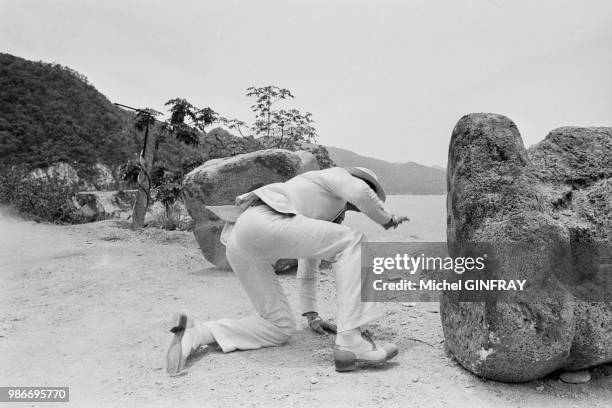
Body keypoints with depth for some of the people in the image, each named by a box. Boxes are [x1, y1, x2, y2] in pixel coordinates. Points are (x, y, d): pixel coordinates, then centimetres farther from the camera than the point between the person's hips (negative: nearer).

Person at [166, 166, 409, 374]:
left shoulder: (324, 217, 37)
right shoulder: (336, 175, 15)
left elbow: (308, 266, 39)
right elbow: (360, 192, -11)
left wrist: (311, 315, 38)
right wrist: (386, 219, 9)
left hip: (238, 244, 10)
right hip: (263, 221, -9)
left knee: (280, 328, 9)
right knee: (353, 243, -9)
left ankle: (194, 333, 3)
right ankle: (350, 342, -18)